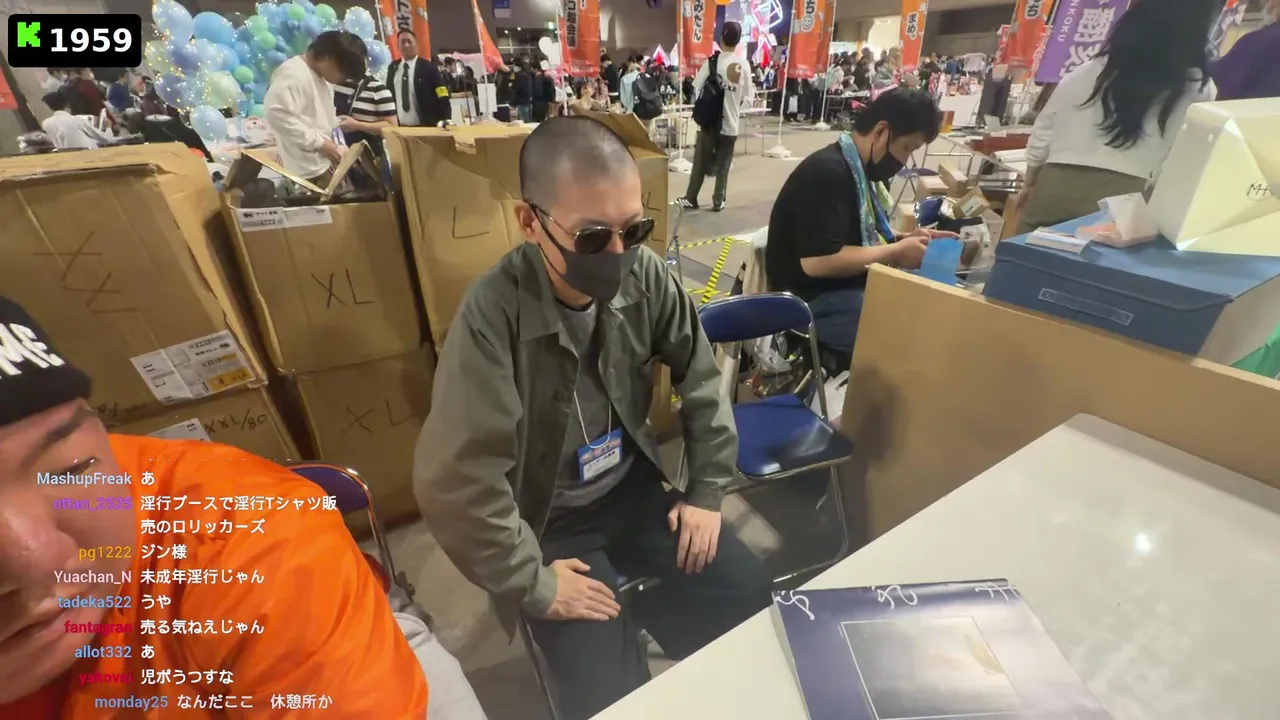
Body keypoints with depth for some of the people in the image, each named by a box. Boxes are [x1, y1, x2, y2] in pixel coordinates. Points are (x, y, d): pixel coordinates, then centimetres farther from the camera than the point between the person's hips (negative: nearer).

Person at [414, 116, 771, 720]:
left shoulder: (645, 274, -12)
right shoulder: (492, 314, -27)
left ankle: (640, 613, 28)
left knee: (748, 591, 0)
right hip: (549, 521, -4)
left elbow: (701, 380, -1)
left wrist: (707, 491, 0)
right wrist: (533, 584, -16)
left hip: (635, 488, 5)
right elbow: (456, 479, -26)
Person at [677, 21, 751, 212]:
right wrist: (734, 107, 15)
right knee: (723, 165, 10)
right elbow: (747, 97, 0)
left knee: (700, 162, 7)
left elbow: (696, 88, -4)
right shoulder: (744, 64, -1)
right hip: (731, 123, 2)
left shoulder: (712, 61, -7)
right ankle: (718, 201, 12)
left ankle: (691, 198, 12)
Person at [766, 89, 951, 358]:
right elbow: (817, 261, -29)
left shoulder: (857, 169, 12)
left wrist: (905, 238, 3)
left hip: (849, 284, 10)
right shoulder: (827, 172, -20)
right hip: (815, 300, -10)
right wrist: (896, 252, -18)